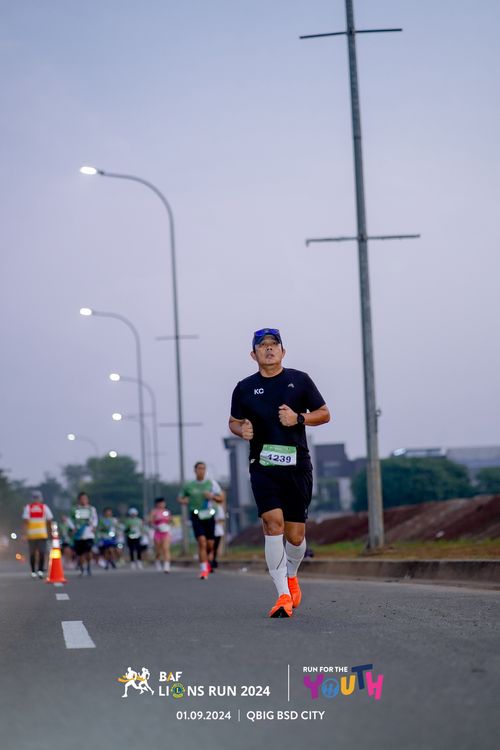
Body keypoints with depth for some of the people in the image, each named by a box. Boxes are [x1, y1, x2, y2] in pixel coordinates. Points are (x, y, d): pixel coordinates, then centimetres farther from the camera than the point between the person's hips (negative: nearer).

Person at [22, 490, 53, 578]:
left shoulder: (28, 507, 3)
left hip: (31, 534, 1)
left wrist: (25, 533, -7)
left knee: (32, 553, 10)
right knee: (42, 552, 0)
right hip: (42, 533, -1)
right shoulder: (44, 507, 3)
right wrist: (50, 531, 16)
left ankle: (33, 572, 12)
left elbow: (25, 521, -6)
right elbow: (49, 521, 4)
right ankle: (40, 570, -13)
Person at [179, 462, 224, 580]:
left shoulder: (212, 483, 5)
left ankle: (206, 561, 38)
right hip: (196, 517, -2)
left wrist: (212, 496, -14)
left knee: (210, 545, 6)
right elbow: (180, 498, 19)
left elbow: (221, 499, 6)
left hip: (209, 516, 2)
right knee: (202, 542, -17)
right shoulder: (188, 485, 5)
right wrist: (184, 501, -4)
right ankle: (204, 570, -15)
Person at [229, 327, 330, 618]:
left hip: (297, 466, 1)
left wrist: (299, 418, -8)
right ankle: (284, 595, -17)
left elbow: (324, 414, 11)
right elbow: (234, 421, 20)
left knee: (295, 534, 2)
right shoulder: (245, 388, 8)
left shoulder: (300, 380, 7)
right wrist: (242, 429, -4)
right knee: (273, 523, -18)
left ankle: (291, 575, 34)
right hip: (263, 466, -1)